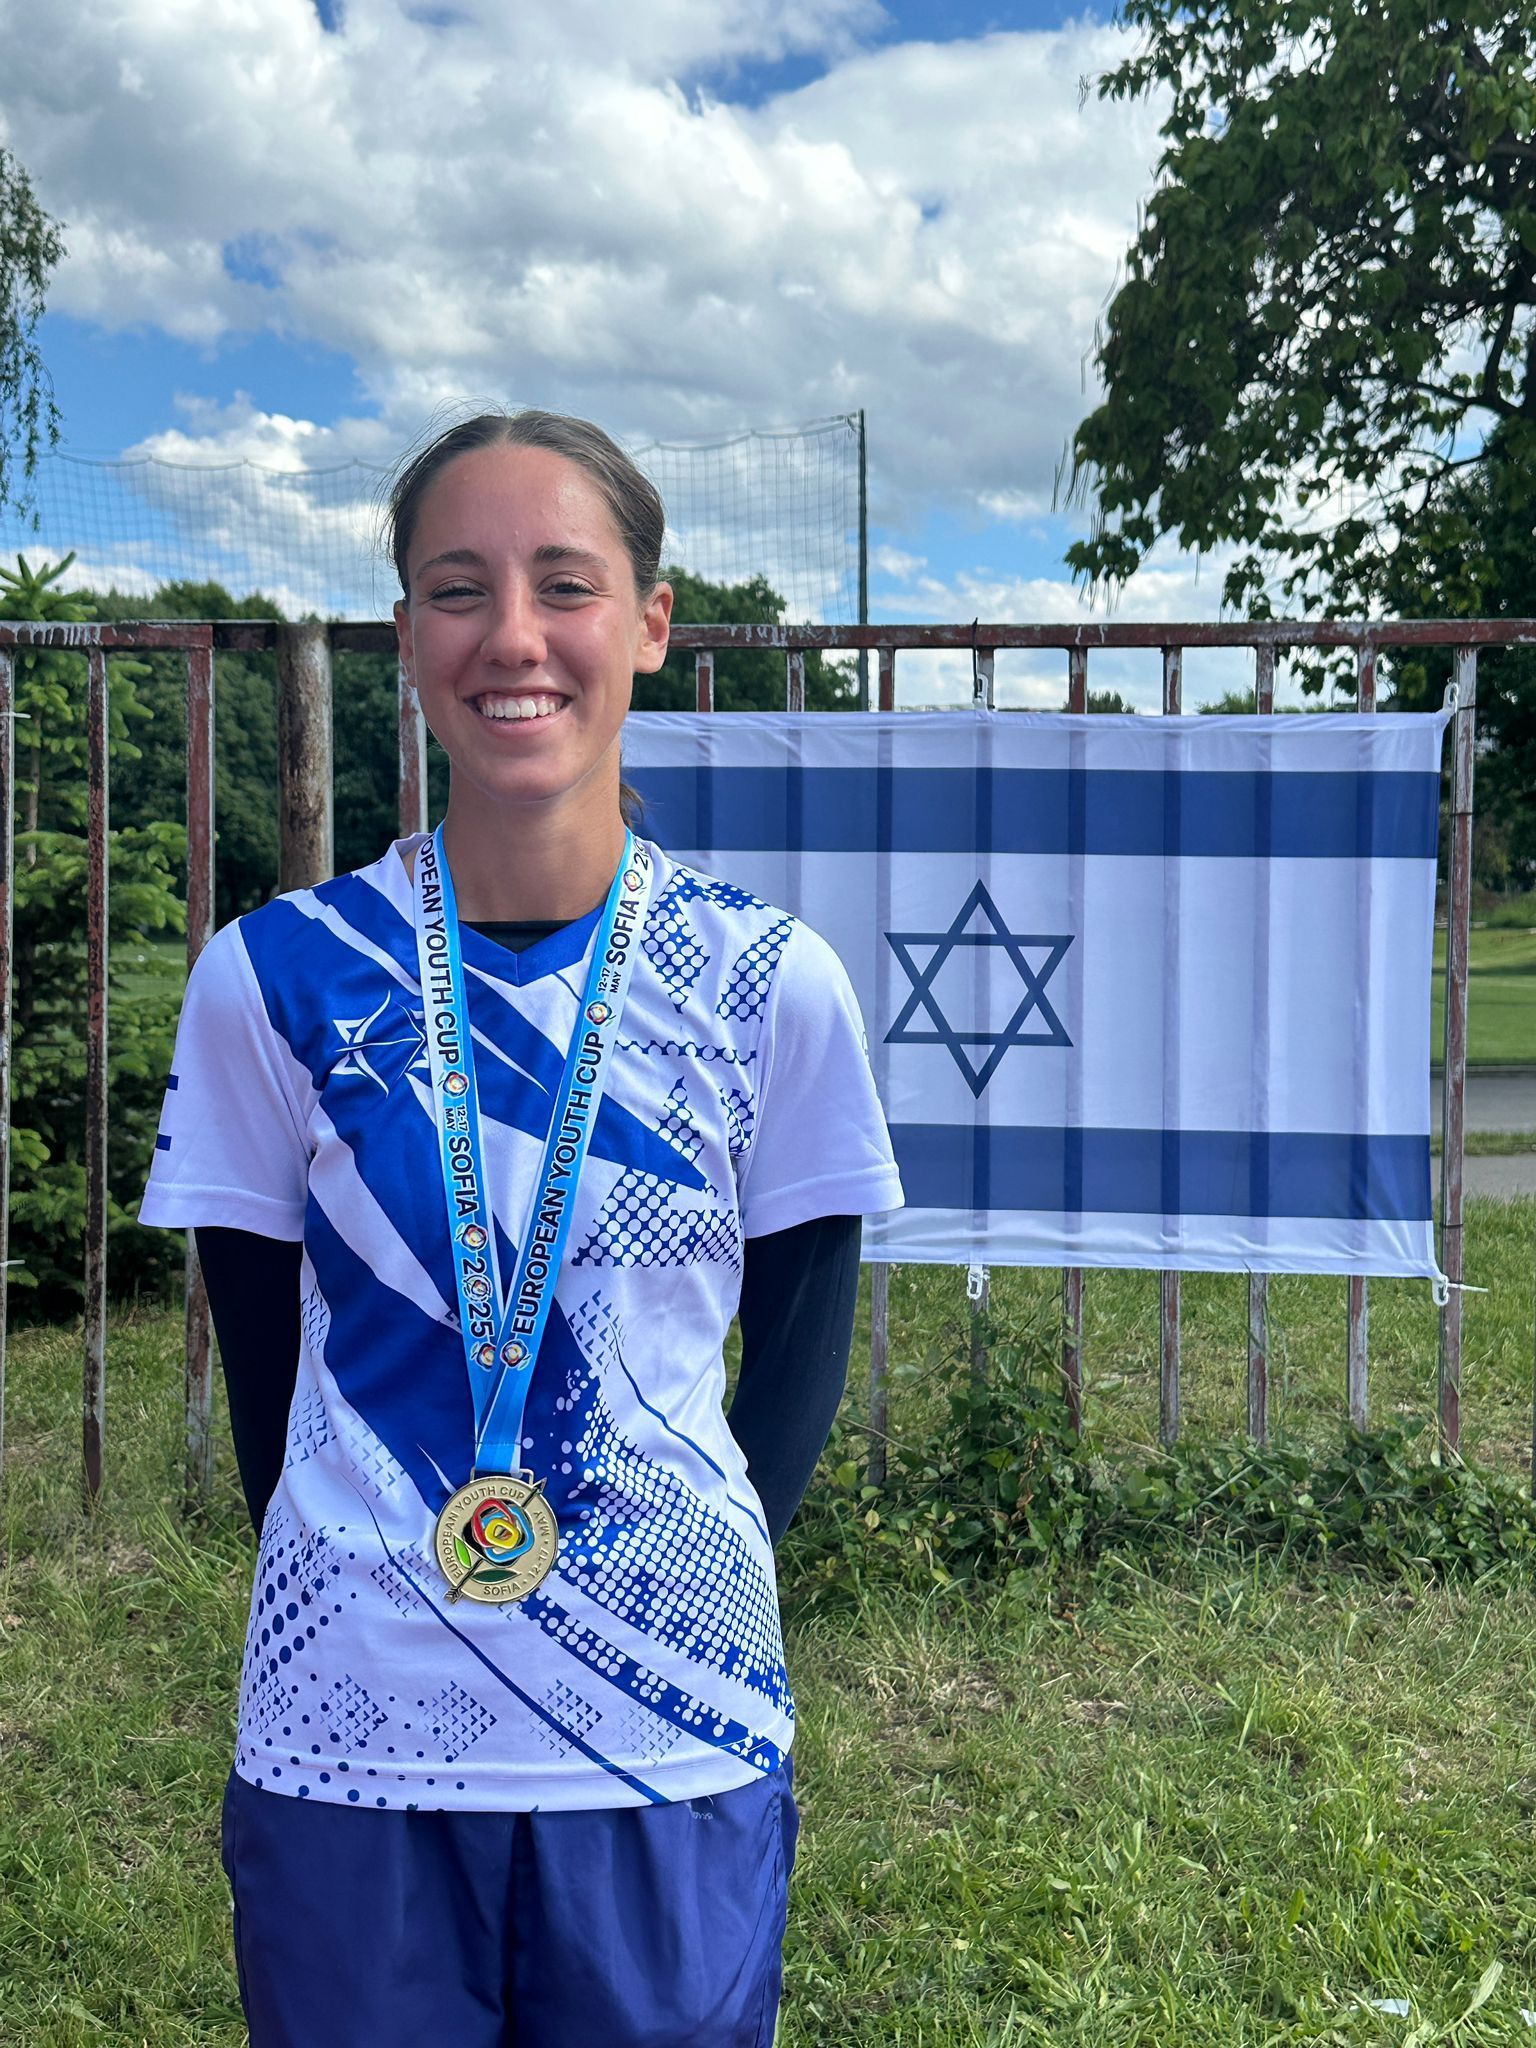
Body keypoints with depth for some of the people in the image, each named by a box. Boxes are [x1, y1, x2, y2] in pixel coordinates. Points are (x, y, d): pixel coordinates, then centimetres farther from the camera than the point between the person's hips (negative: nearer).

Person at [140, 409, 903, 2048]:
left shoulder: (772, 986, -6)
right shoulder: (274, 978, -6)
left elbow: (798, 1357, 4)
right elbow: (264, 1368, 4)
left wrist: (687, 1588, 4)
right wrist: (379, 1577, 5)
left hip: (680, 1749, 0)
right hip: (344, 1747, 0)